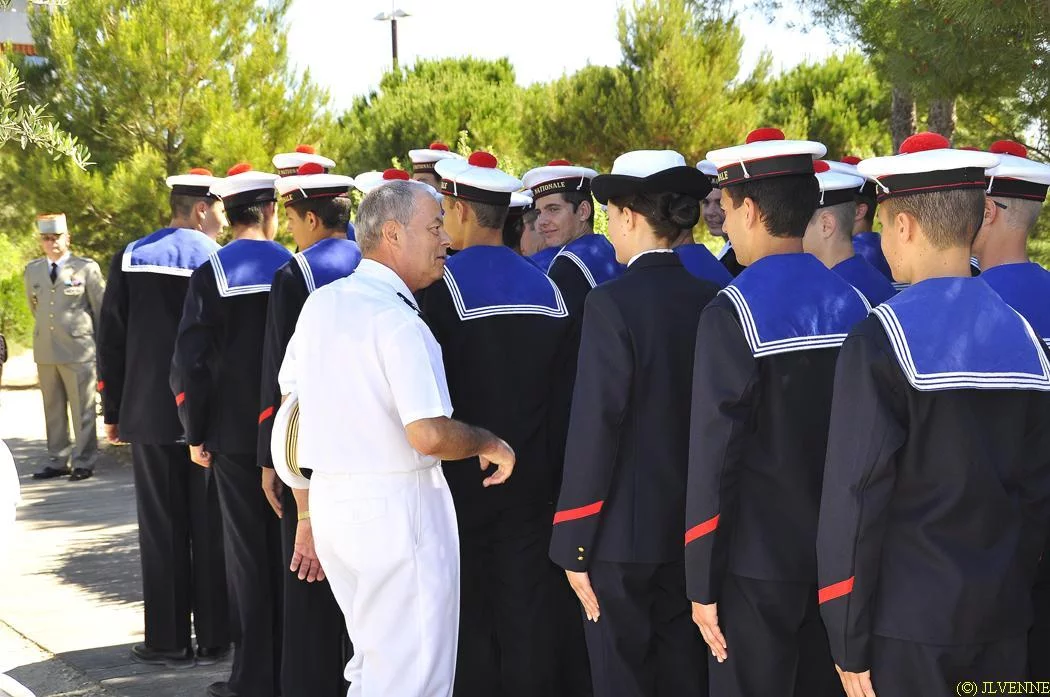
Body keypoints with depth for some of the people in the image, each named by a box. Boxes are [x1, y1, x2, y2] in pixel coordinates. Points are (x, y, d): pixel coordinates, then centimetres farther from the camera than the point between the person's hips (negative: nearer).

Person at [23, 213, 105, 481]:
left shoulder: (86, 268, -1)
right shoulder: (32, 271, 12)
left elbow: (102, 308, 3)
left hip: (78, 350, -4)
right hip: (45, 352, 4)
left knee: (82, 410, -1)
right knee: (53, 411, 8)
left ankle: (83, 463, 5)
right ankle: (58, 461, 15)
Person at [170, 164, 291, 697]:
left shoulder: (212, 273, -8)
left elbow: (189, 364, -10)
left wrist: (195, 432, 1)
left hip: (234, 434, -2)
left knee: (247, 554, 4)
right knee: (287, 550, 11)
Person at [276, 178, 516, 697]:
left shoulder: (320, 303, 9)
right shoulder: (397, 319, -17)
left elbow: (290, 408, 16)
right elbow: (429, 435, -24)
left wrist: (307, 516, 23)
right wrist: (488, 444, -4)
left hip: (329, 499, 9)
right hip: (395, 507, -9)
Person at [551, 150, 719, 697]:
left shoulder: (613, 303, -15)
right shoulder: (711, 300, 1)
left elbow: (594, 428, -16)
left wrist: (574, 546, -10)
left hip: (624, 534, -6)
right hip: (692, 530, 6)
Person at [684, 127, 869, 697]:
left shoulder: (732, 314, -15)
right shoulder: (851, 304, 1)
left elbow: (714, 453, -15)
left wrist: (703, 584, -8)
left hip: (757, 565, -5)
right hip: (840, 562, 6)